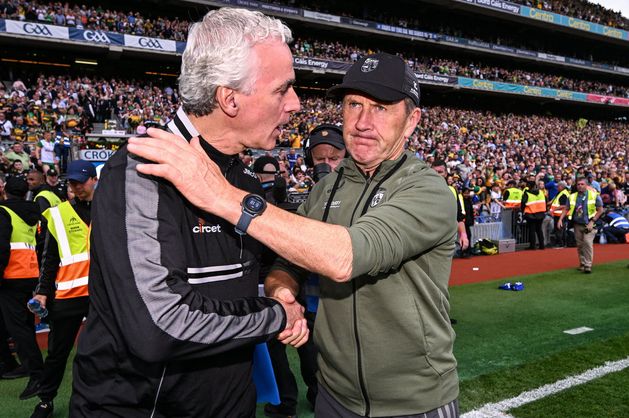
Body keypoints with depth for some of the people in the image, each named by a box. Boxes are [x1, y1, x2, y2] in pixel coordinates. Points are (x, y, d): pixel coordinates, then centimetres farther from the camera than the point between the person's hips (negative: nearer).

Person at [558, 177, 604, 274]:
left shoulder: (594, 196, -5)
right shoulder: (572, 197, 5)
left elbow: (600, 210, -3)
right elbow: (566, 209, 9)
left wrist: (592, 222, -12)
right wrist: (561, 219, -6)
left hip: (589, 225, -4)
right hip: (577, 225, 4)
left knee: (588, 243, -17)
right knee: (580, 245, 10)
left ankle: (588, 265, -12)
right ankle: (582, 264, 23)